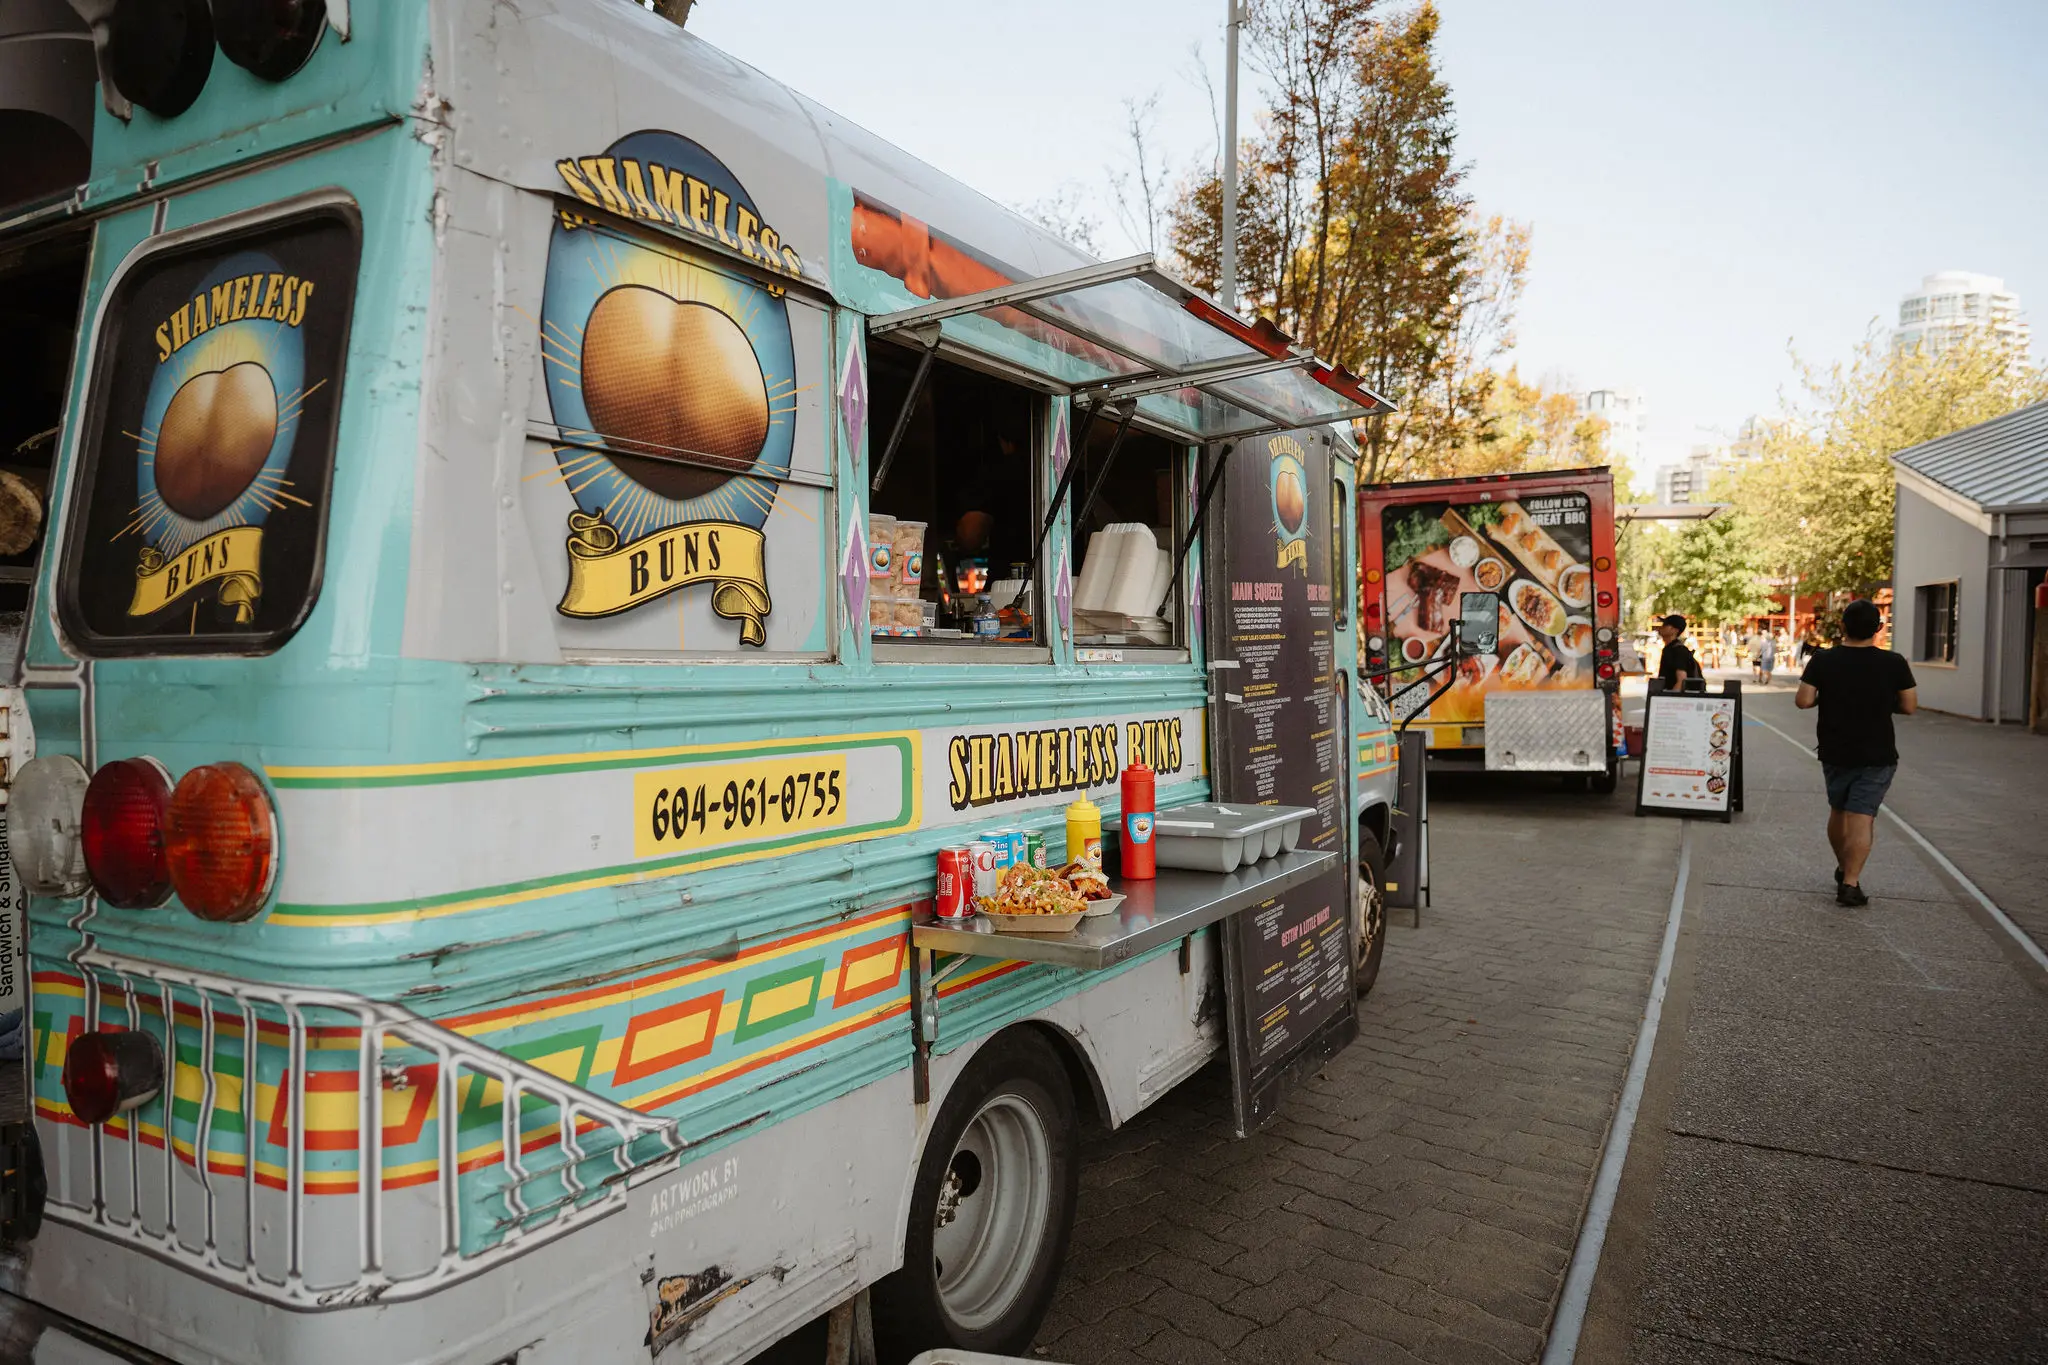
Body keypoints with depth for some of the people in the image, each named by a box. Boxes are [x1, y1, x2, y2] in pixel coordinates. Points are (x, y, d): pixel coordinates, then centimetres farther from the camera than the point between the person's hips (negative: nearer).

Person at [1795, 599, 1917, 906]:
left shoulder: (1823, 661, -7)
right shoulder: (1894, 664, -8)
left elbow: (1803, 701, -10)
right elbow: (1909, 707, -4)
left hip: (1835, 753, 2)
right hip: (1877, 756, -2)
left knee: (1838, 811, 20)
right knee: (1862, 818, -4)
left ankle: (1843, 869, 36)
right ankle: (1850, 883, -12)